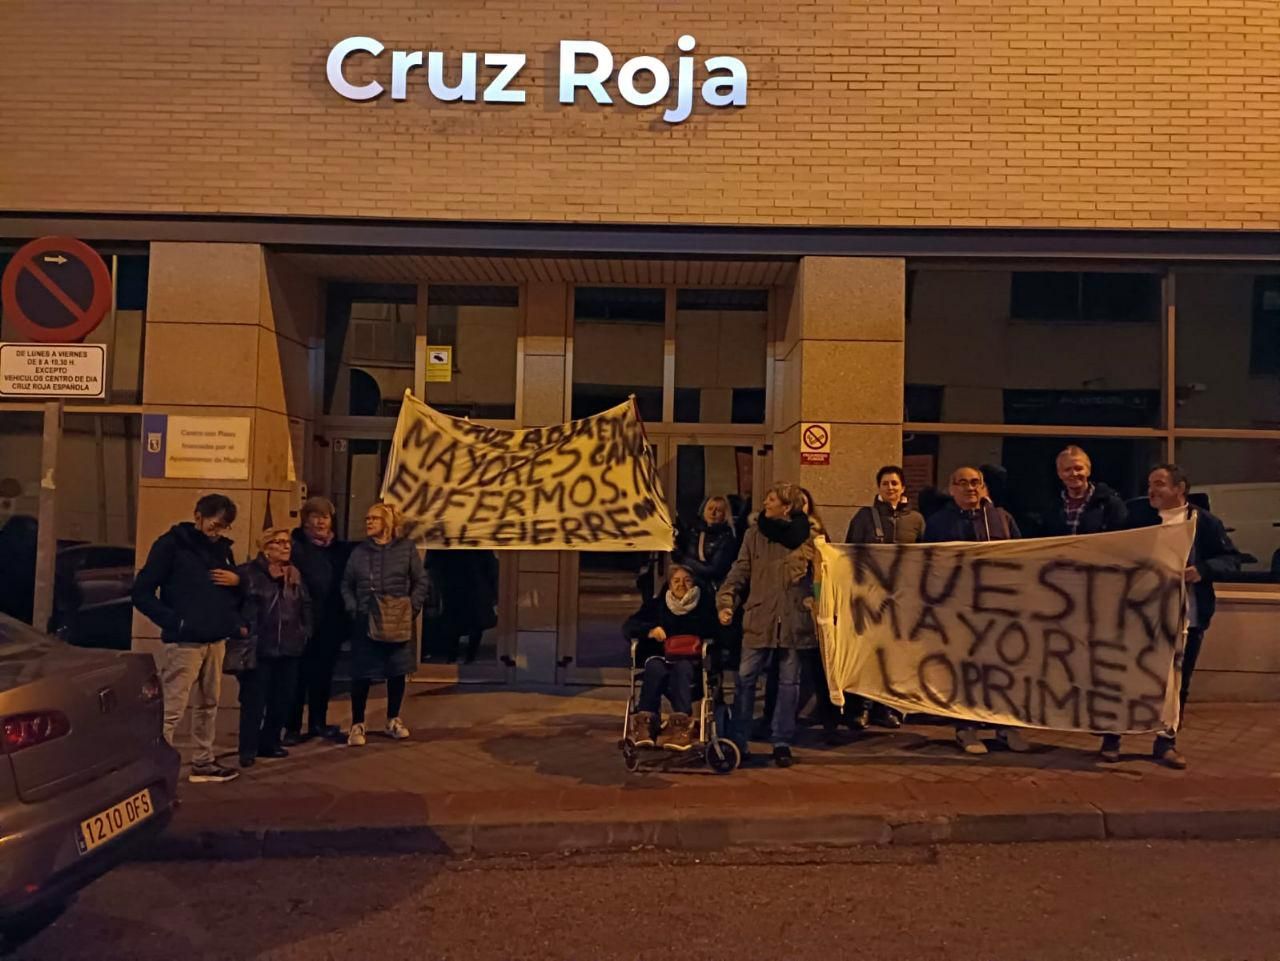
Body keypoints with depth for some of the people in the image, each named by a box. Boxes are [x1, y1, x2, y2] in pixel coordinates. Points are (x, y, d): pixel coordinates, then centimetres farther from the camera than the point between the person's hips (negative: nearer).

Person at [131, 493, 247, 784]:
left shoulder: (222, 548, 12)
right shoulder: (171, 544, -7)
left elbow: (236, 593, 21)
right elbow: (142, 593, -10)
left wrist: (237, 580, -3)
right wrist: (174, 622, -17)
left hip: (216, 640, 7)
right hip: (184, 642, -7)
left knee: (208, 705, 15)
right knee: (172, 710, -8)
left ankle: (203, 763, 26)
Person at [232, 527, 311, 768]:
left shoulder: (295, 574, 13)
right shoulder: (249, 573, -6)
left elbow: (306, 605, 19)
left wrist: (305, 632, 10)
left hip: (289, 648, 6)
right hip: (259, 648, -6)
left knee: (283, 699, 11)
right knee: (254, 700, 0)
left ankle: (270, 743, 25)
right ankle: (248, 749, 11)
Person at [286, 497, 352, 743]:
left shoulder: (342, 549, 9)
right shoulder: (295, 547, -6)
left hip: (331, 624, 4)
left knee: (324, 675, 13)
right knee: (299, 675, 2)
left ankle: (318, 722, 26)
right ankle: (292, 727, 12)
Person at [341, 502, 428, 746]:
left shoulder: (406, 548, 2)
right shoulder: (359, 551, 7)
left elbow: (420, 582, 4)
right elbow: (346, 584, 11)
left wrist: (413, 608, -6)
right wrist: (353, 608, -3)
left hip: (398, 622, 0)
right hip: (365, 621, 0)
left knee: (397, 672, 8)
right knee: (362, 674, -2)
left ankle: (393, 721, 24)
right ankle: (357, 724, 9)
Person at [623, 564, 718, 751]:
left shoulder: (705, 604, 15)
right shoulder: (656, 604, 18)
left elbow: (714, 631, 6)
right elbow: (628, 626, 9)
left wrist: (700, 641, -14)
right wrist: (650, 630, -11)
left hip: (691, 662, -1)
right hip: (660, 658, 2)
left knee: (681, 668, -36)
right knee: (654, 667, -34)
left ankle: (681, 725, -51)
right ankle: (645, 721, -44)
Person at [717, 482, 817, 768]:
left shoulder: (807, 535, 1)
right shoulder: (755, 533, 4)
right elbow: (740, 571, 2)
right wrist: (726, 601, -11)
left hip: (794, 621, -1)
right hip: (759, 619, 1)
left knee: (789, 682, 9)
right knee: (745, 679, 0)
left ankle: (782, 743, 21)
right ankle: (737, 742, 11)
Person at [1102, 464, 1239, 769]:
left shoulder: (1205, 521, 1)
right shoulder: (1138, 520, 4)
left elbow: (1231, 559, -1)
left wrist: (1203, 570, -18)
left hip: (1187, 618, 0)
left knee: (1178, 683, 9)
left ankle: (1166, 742, 22)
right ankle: (1111, 738, 15)